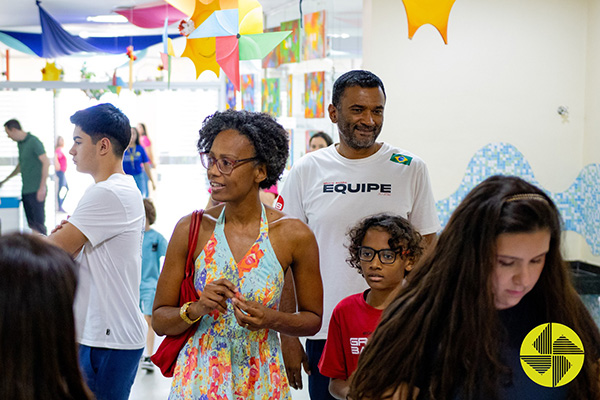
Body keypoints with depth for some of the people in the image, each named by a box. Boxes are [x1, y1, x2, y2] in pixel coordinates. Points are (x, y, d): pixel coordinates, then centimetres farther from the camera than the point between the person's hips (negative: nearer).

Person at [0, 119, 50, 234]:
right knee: (31, 224, 10)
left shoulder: (33, 142, -11)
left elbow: (46, 162, -16)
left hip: (36, 190, -8)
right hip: (26, 190, 8)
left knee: (39, 224, -8)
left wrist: (42, 187, -19)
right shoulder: (20, 143, 15)